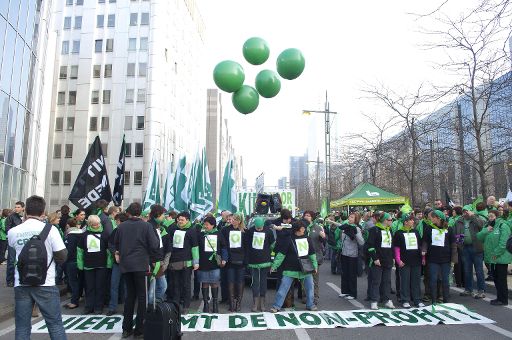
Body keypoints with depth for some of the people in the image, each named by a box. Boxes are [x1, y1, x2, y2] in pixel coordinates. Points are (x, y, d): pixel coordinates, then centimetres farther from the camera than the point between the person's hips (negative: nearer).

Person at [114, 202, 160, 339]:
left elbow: (116, 244, 13)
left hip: (125, 265, 4)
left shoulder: (121, 226, 1)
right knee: (142, 296, 5)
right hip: (141, 265, -4)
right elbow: (154, 246, -12)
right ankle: (139, 329, 7)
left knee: (130, 295, 15)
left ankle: (126, 328, 19)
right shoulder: (146, 226, -8)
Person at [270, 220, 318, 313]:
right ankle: (276, 306, 5)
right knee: (283, 288, -4)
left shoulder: (307, 239, 4)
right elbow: (281, 254, -10)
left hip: (306, 269, 5)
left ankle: (310, 305, 31)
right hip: (291, 269, -4)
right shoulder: (289, 240, -10)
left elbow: (312, 254, 14)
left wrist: (315, 265, 11)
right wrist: (274, 266, -12)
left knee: (310, 287, 12)